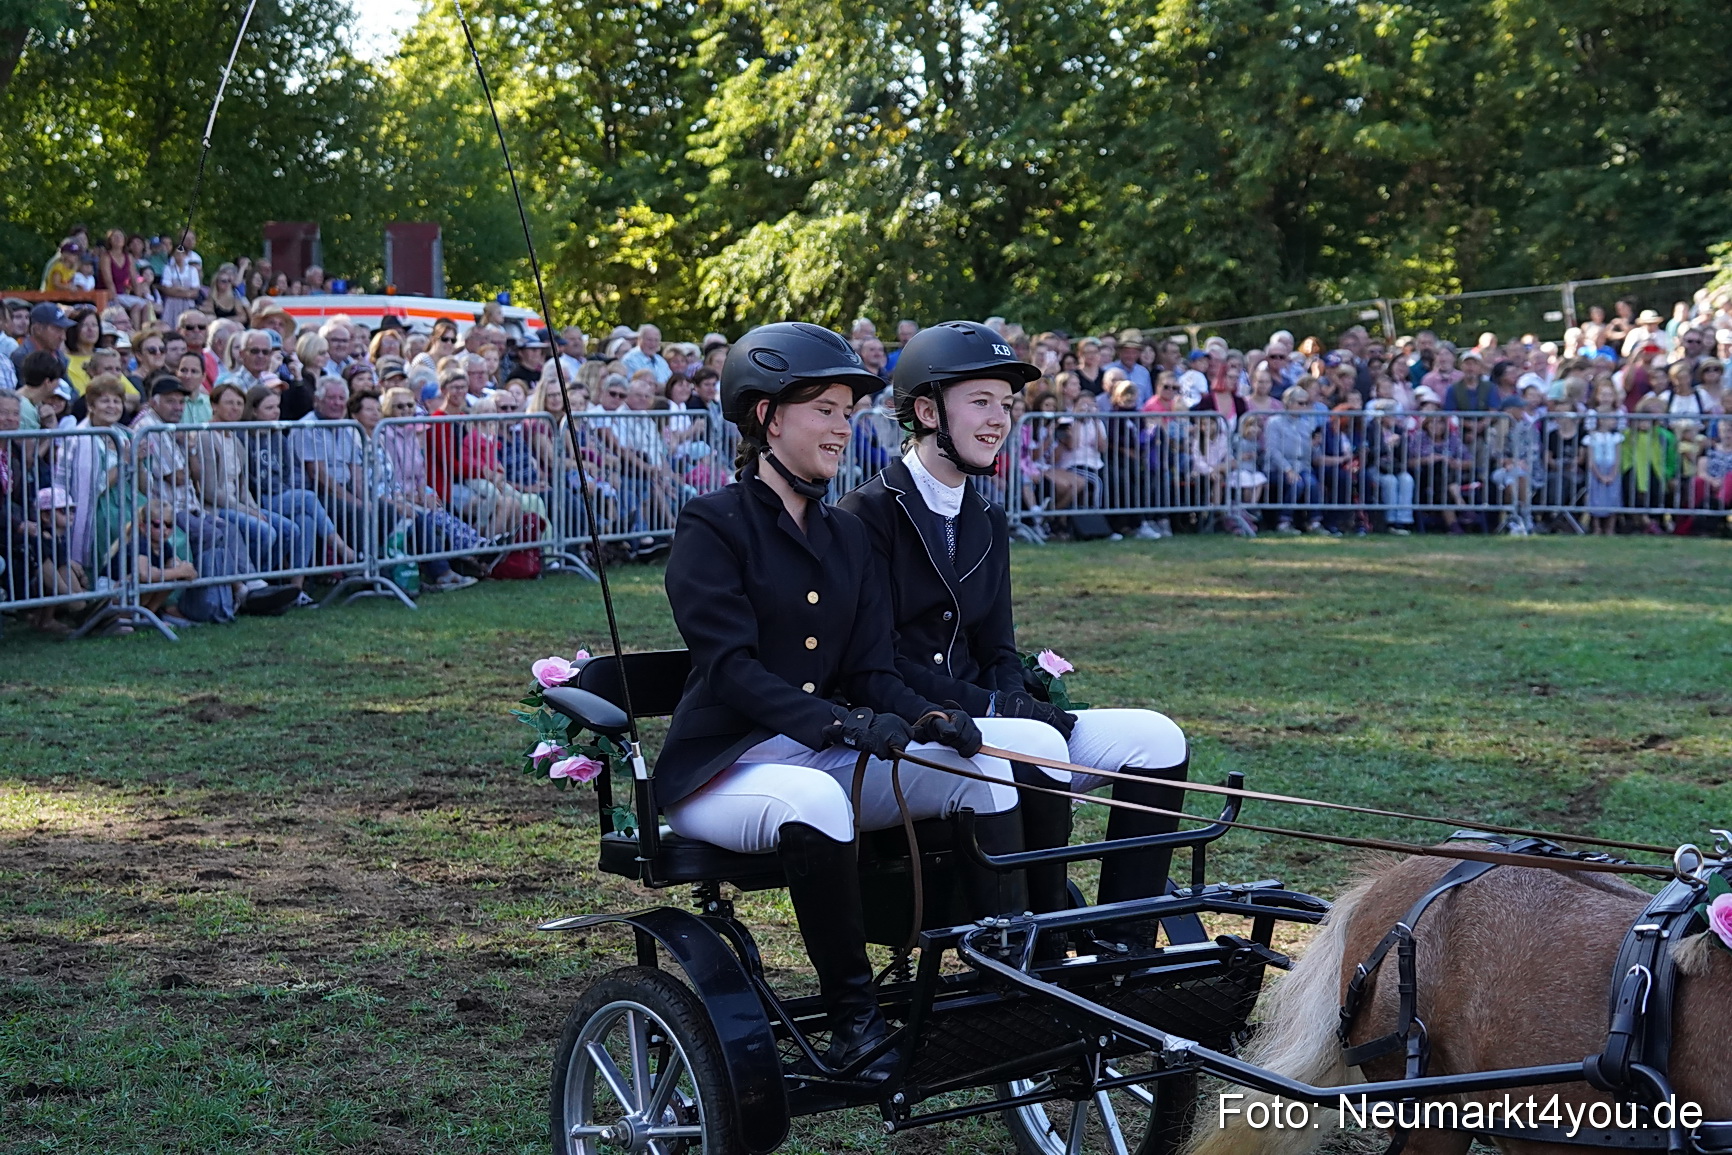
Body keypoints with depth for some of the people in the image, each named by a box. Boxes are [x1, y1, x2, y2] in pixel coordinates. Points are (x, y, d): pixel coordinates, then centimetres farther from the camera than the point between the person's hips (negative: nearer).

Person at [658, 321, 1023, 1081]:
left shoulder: (846, 535, 13)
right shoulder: (713, 525, -8)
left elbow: (872, 671, 8)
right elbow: (732, 668, -18)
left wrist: (929, 718, -15)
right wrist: (845, 724, -32)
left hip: (831, 758, 7)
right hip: (724, 769, -6)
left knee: (981, 772, -16)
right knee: (815, 803, -39)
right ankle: (852, 1019, -27)